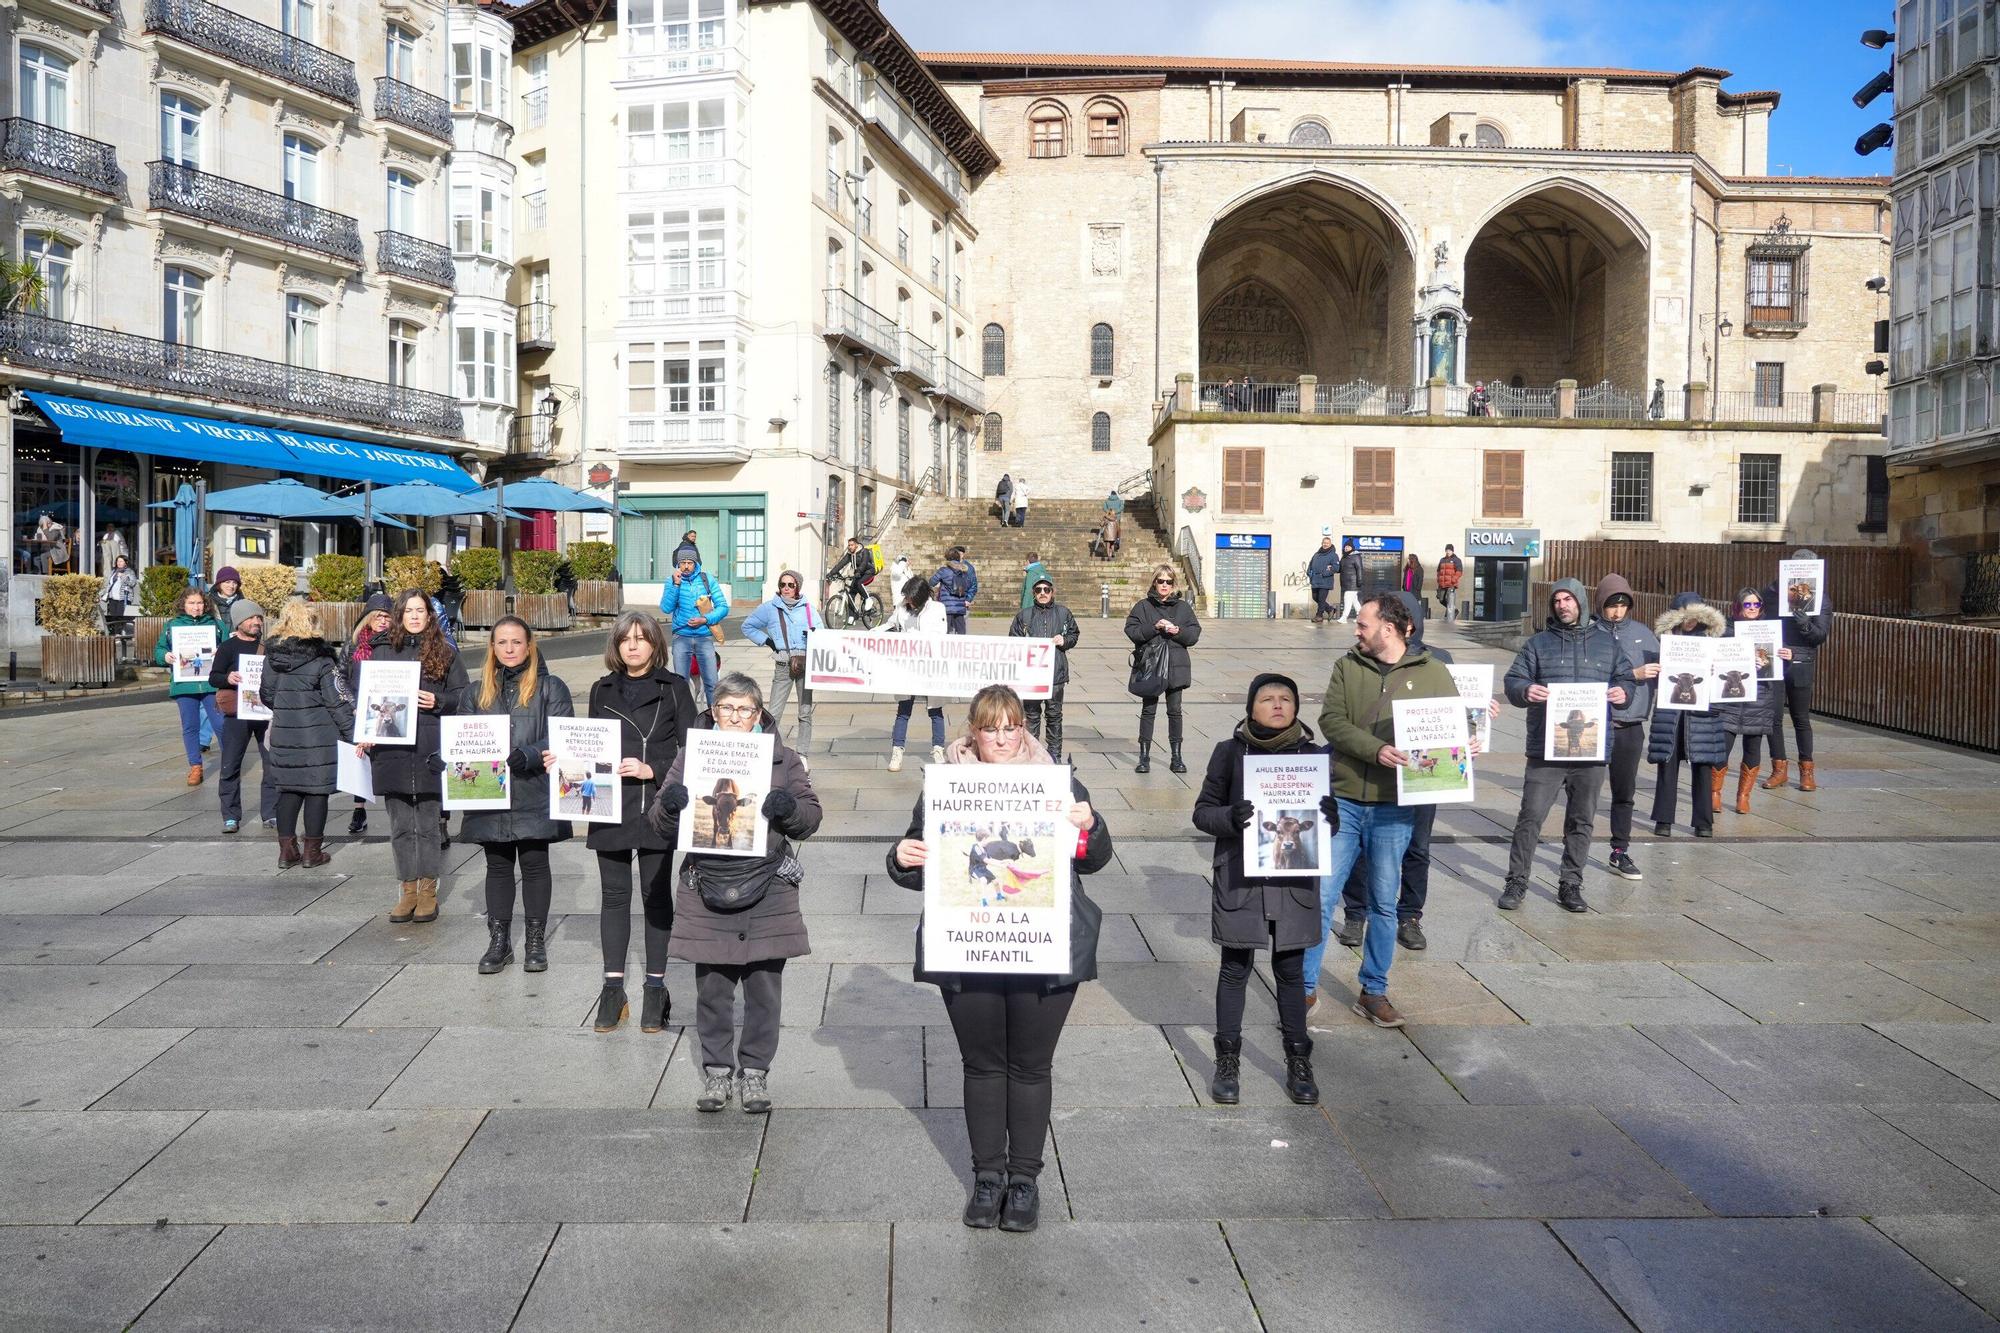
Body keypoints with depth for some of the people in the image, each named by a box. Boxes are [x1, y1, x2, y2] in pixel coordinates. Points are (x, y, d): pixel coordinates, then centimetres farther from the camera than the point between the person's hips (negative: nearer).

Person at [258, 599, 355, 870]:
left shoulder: (272, 657, 2)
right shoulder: (321, 659, -12)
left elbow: (267, 695, 11)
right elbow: (339, 700, -12)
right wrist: (354, 732, -7)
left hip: (284, 733, 5)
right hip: (317, 734, -5)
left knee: (288, 789, 13)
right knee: (317, 789, 5)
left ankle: (287, 850, 15)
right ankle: (312, 851, 10)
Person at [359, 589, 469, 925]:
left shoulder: (444, 652, 5)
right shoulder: (383, 651, 10)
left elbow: (464, 695, 6)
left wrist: (438, 701, -12)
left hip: (430, 749, -2)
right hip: (392, 748, 2)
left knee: (427, 824, 3)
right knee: (400, 825, 8)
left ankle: (428, 891, 12)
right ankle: (407, 890, 17)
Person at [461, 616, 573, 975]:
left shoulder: (550, 687, 0)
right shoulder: (478, 692, 12)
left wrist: (527, 756, -22)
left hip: (534, 795, -3)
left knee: (534, 864, 4)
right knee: (498, 866, 11)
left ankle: (535, 941, 16)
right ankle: (498, 942, 20)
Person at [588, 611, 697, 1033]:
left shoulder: (674, 688, 1)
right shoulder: (602, 690, 11)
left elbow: (689, 748, -3)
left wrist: (652, 770, -14)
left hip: (657, 808, -3)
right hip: (610, 808, 3)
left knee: (657, 895, 5)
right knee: (613, 895, 6)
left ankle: (655, 987, 14)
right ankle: (613, 988, 13)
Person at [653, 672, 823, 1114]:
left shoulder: (782, 759, 4)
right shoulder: (690, 756, 5)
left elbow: (811, 818, 4)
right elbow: (661, 825, 6)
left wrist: (789, 807, -19)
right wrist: (668, 803, -18)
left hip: (767, 897, 0)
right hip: (707, 895, 0)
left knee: (764, 988, 6)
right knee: (712, 988, 8)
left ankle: (755, 1070, 22)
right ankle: (717, 1069, 25)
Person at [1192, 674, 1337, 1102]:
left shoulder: (1314, 754, 2)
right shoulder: (1230, 752, -3)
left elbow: (1332, 817, 7)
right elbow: (1203, 811, -1)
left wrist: (1325, 817, -17)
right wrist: (1230, 816, -22)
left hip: (1295, 880, 1)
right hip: (1240, 879, -1)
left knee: (1291, 971, 11)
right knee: (1235, 969, 8)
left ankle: (1298, 1061, 25)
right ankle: (1227, 1062, 21)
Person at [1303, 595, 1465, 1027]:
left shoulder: (1432, 673, 2)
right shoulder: (1347, 667, 3)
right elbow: (1331, 720, -8)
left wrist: (1468, 745, -15)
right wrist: (1376, 750, -23)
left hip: (1394, 809, 0)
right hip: (1342, 801, 0)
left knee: (1383, 904, 10)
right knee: (1320, 897, 2)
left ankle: (1374, 993, 24)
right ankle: (1305, 986, 15)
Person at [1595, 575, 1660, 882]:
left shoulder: (1641, 632, 9)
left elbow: (1661, 666, 14)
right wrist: (1634, 675, -19)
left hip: (1631, 726, 5)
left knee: (1625, 792, 13)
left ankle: (1620, 853, 24)